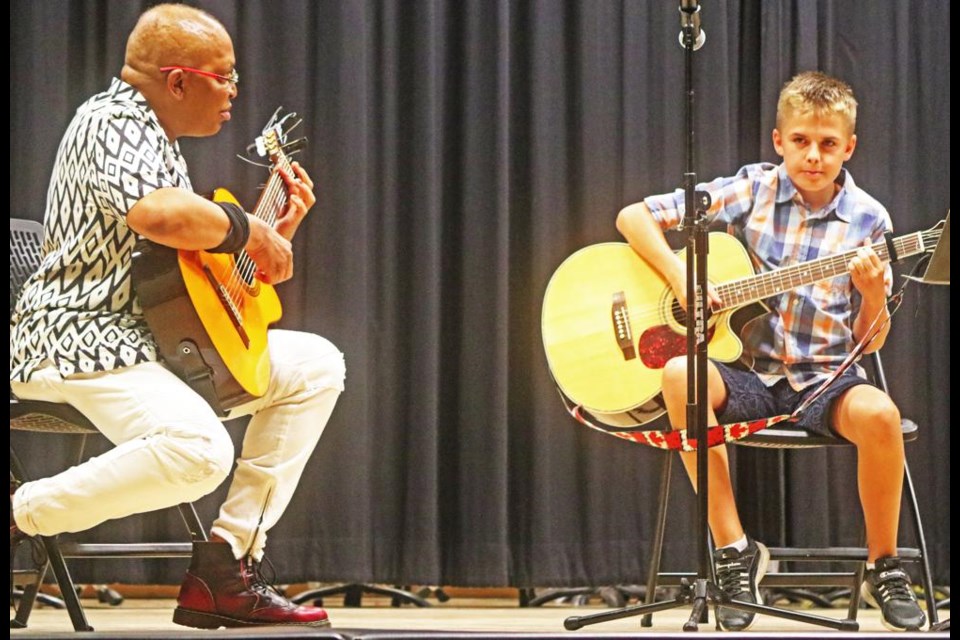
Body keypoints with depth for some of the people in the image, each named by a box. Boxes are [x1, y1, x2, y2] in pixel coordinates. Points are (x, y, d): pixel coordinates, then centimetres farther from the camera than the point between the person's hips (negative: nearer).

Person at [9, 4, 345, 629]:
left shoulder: (162, 141, 22)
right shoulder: (113, 122, -10)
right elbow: (158, 214, -33)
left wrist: (283, 227, 19)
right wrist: (250, 231, -17)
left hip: (157, 338, 11)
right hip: (78, 339, -11)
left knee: (317, 365, 6)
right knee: (198, 450, -36)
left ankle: (226, 565, -3)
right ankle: (19, 516, -16)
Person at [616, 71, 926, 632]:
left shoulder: (868, 220, 0)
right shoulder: (753, 190, 0)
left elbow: (869, 342, 3)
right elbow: (635, 217, 0)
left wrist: (874, 297, -18)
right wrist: (682, 279, -14)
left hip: (824, 380, -1)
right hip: (752, 377, 1)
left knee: (879, 414, -35)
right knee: (680, 374, -32)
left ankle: (883, 566, -8)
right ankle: (735, 549, -20)